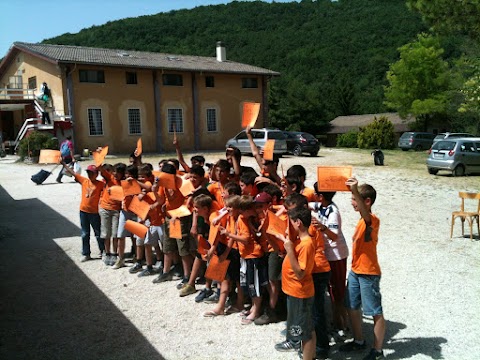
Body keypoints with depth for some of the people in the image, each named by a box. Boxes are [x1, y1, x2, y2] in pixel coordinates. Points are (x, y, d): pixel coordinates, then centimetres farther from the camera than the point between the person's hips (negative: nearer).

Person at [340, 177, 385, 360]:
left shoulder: (373, 220, -20)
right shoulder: (362, 220, 9)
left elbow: (365, 213, -44)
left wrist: (355, 190, -58)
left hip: (369, 274, -9)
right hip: (355, 271, 9)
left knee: (376, 312, 4)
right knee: (352, 307, 18)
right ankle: (359, 341, 35)